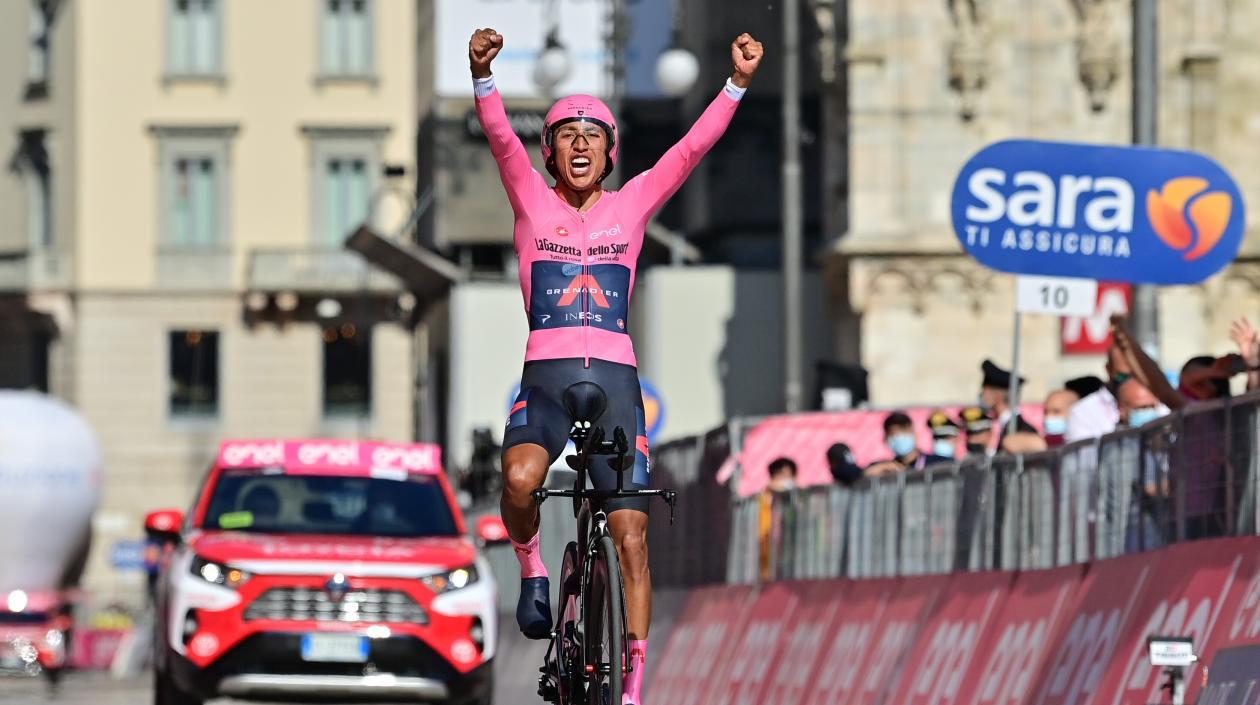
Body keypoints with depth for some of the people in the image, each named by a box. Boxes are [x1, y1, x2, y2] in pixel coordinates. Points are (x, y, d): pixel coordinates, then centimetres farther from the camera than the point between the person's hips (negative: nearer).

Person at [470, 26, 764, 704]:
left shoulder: (630, 206, 10)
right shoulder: (532, 202, 7)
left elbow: (693, 146, 1)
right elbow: (501, 138, -9)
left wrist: (738, 83, -12)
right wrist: (483, 74, -27)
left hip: (614, 379, 1)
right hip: (544, 378, -1)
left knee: (631, 535, -4)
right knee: (519, 477, -32)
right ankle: (532, 570, 0)